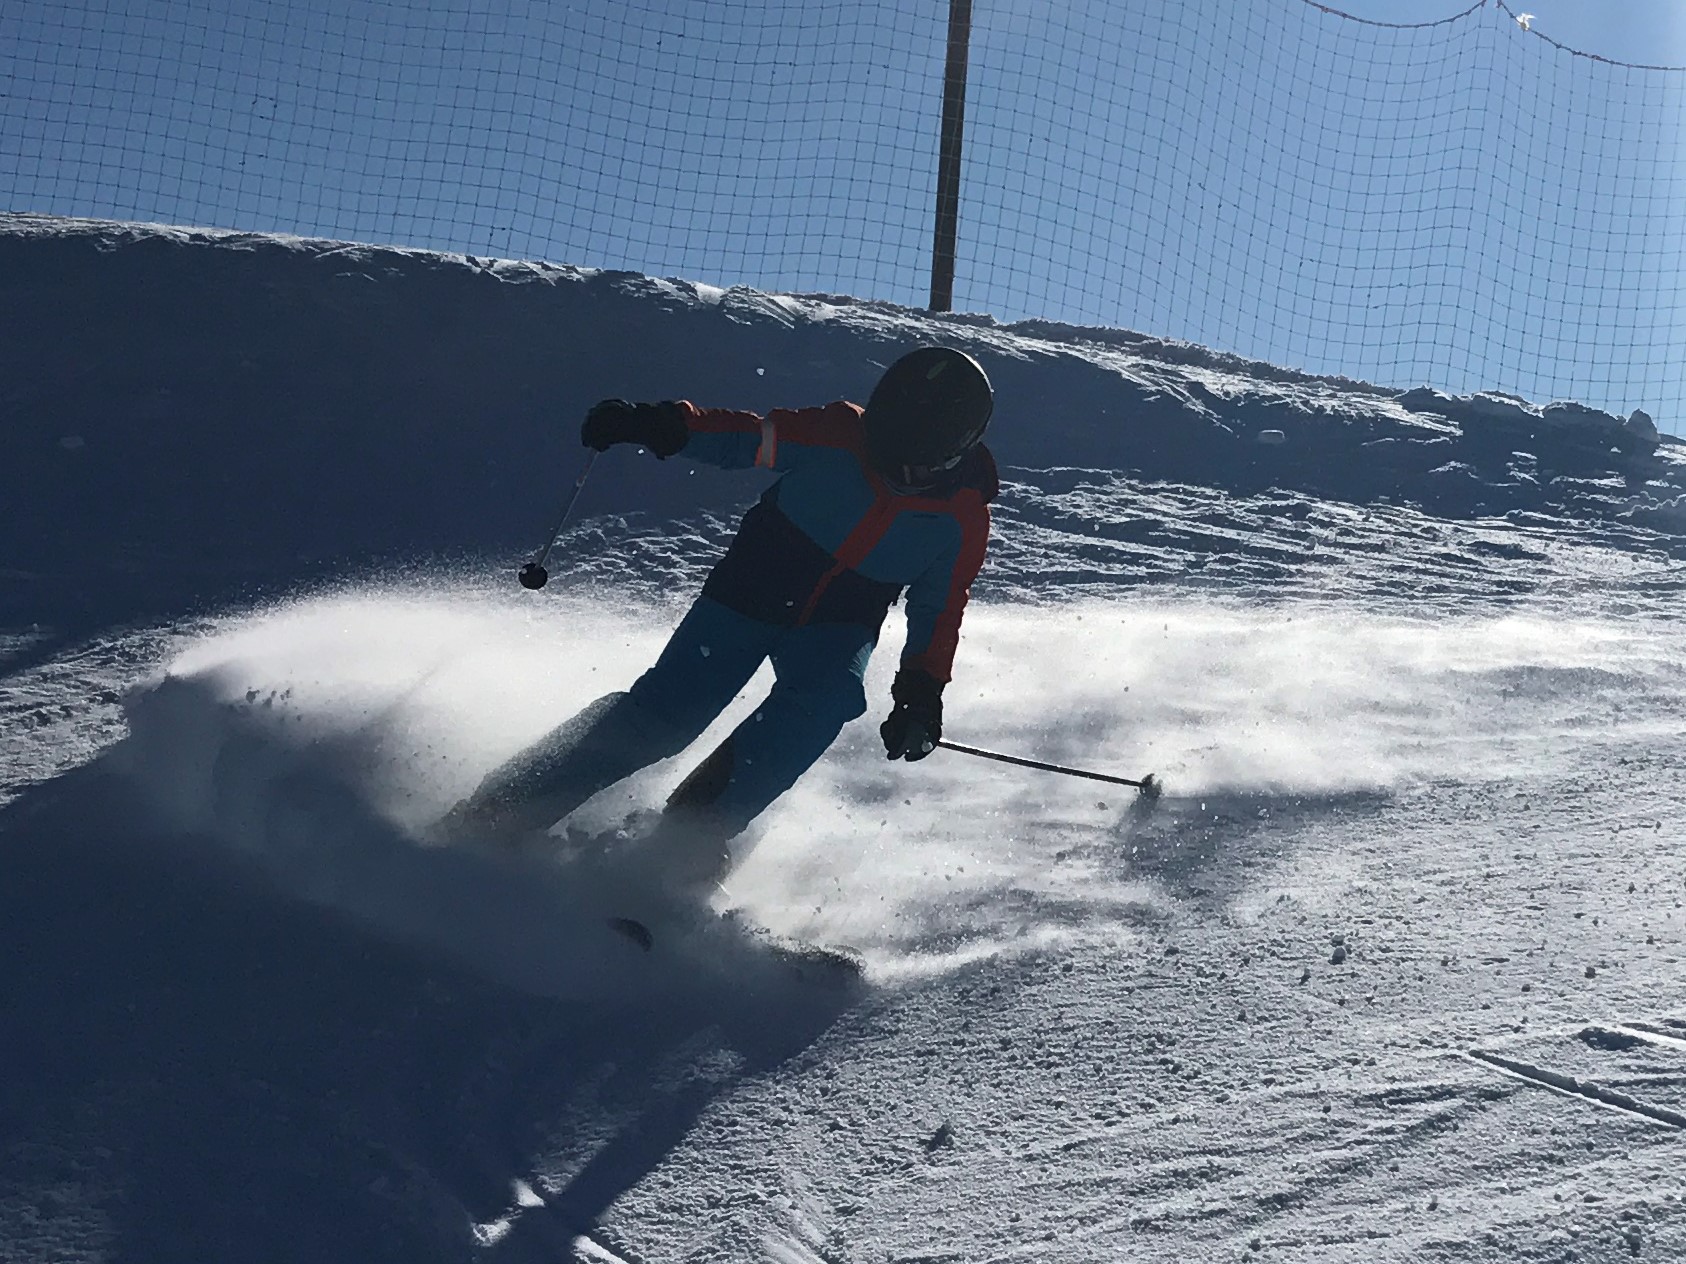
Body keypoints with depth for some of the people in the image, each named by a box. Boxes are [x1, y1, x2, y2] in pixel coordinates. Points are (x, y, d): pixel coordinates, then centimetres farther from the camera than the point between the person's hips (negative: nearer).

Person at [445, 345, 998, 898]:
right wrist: (658, 424, -24)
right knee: (662, 713, -12)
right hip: (752, 588, -1)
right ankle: (491, 817, -3)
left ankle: (687, 843, -24)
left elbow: (941, 609, -1)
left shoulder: (964, 517, -14)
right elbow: (746, 436, -10)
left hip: (837, 627, 1)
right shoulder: (837, 436, -17)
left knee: (826, 697, -30)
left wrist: (921, 694, -9)